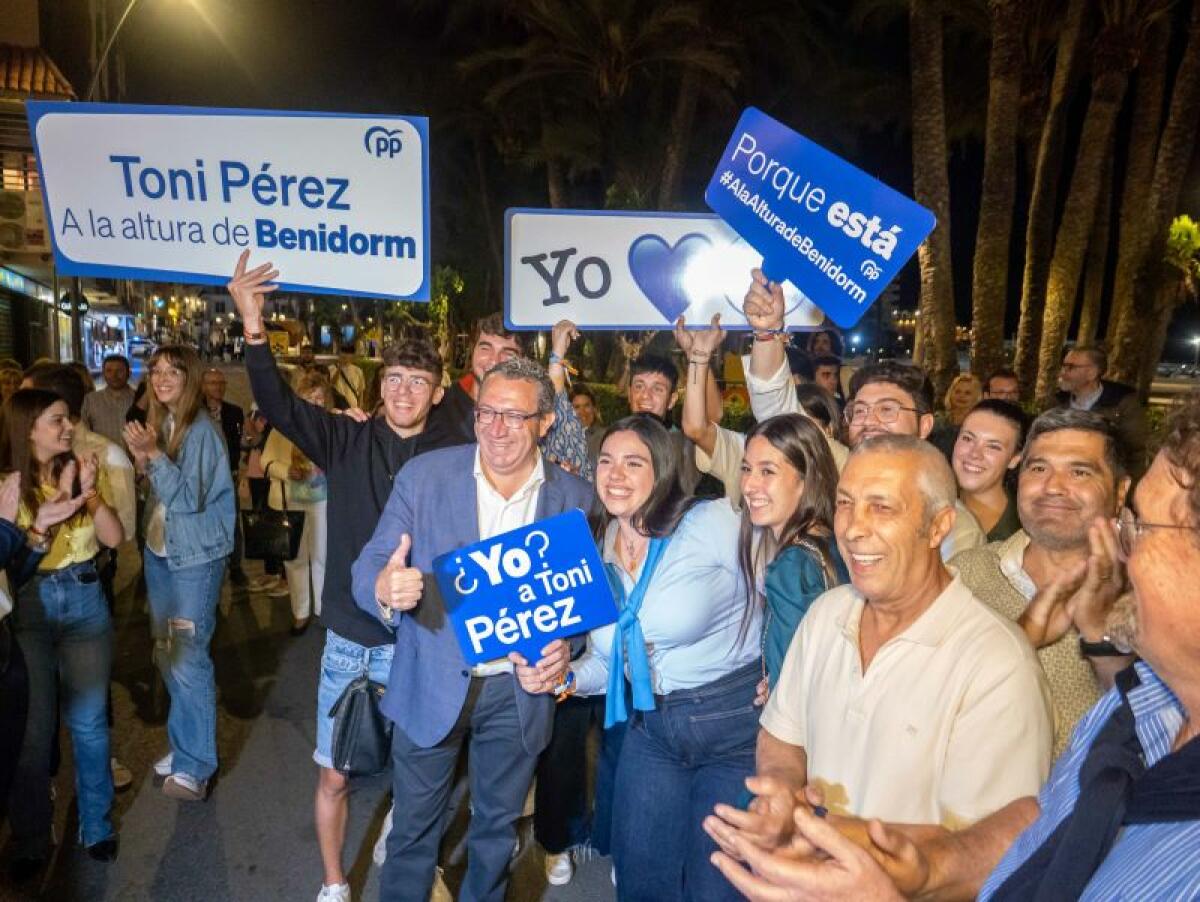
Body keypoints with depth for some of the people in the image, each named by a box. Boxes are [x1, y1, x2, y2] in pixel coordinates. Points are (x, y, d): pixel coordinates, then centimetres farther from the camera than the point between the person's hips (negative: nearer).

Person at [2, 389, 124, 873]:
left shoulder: (83, 469, 2)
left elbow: (114, 537, -4)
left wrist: (91, 492, -18)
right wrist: (62, 497, -20)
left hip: (84, 601, 2)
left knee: (88, 722, 9)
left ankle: (97, 826, 26)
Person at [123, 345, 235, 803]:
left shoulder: (201, 429, -15)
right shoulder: (159, 422, 7)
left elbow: (189, 498, -19)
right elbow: (156, 490, 12)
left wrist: (153, 455, -22)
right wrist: (142, 460, -5)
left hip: (195, 557, -8)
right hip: (159, 551, 8)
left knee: (188, 659, -6)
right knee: (166, 654, 15)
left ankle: (195, 765, 5)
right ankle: (185, 742, 31)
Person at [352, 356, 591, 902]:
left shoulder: (574, 498, -6)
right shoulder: (423, 476, -10)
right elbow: (368, 567, -11)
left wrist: (563, 651, -17)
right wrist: (384, 588, -35)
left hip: (520, 689, 1)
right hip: (432, 684, -1)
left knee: (498, 827, 21)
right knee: (415, 827, 15)